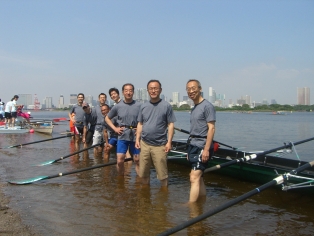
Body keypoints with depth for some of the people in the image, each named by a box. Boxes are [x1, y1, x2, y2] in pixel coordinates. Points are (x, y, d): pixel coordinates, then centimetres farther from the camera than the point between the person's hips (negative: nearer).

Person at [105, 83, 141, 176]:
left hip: (135, 136, -1)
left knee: (137, 161, 7)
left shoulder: (139, 106, -4)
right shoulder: (117, 106, 1)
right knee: (120, 161, -1)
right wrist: (115, 128, 3)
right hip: (122, 136, 1)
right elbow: (107, 118, 14)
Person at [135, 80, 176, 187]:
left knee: (162, 174, 1)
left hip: (159, 145, -4)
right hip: (144, 144, 4)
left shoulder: (166, 106, -3)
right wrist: (137, 139, 6)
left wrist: (169, 142, -10)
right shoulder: (143, 106, 9)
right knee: (143, 173, 13)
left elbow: (171, 124, -4)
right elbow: (140, 124, 15)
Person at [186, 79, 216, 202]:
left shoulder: (207, 106, -8)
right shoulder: (194, 108, 17)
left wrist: (206, 149, -21)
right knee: (198, 177, 14)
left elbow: (211, 128, -15)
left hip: (202, 147, -9)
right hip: (193, 146, 9)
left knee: (194, 178, -13)